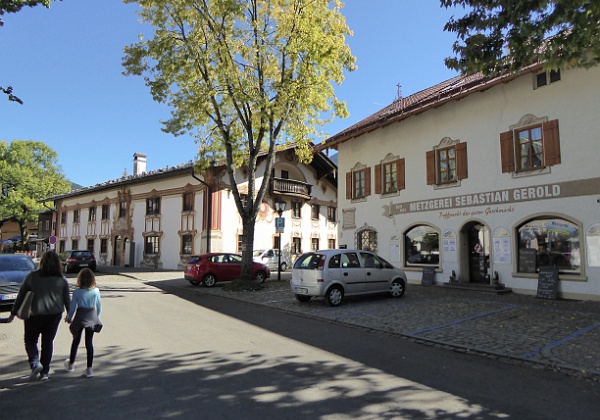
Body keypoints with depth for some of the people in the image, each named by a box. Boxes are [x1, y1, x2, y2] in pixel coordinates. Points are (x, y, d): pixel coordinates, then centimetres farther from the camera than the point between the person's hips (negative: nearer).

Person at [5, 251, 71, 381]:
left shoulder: (32, 276, -4)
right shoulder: (62, 279, 0)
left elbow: (21, 295, 0)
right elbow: (67, 299, 5)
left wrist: (13, 313, 9)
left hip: (35, 314, -1)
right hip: (54, 315, 2)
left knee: (30, 340, 15)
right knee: (48, 342, 11)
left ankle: (35, 363, -7)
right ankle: (44, 372, 14)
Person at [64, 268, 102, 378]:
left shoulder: (76, 292, -8)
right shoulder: (96, 291, -5)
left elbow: (73, 307, -3)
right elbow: (99, 307, 1)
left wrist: (68, 318, 14)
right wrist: (96, 318, 17)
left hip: (79, 317, 0)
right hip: (92, 317, 0)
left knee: (76, 340, 19)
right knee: (89, 342, 5)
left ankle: (71, 364, 36)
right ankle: (89, 369, 5)